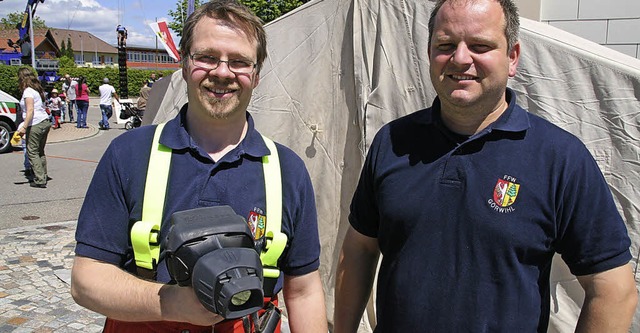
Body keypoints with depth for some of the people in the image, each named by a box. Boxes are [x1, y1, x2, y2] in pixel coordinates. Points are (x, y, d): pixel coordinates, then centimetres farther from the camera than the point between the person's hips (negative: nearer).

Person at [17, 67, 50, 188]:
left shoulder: (28, 91, -11)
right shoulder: (37, 89, 15)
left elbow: (30, 110, -20)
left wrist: (24, 127, -23)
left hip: (35, 125, -9)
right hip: (45, 122, 9)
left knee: (32, 152, -3)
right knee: (40, 151, 19)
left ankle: (40, 180, -6)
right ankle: (43, 175, 26)